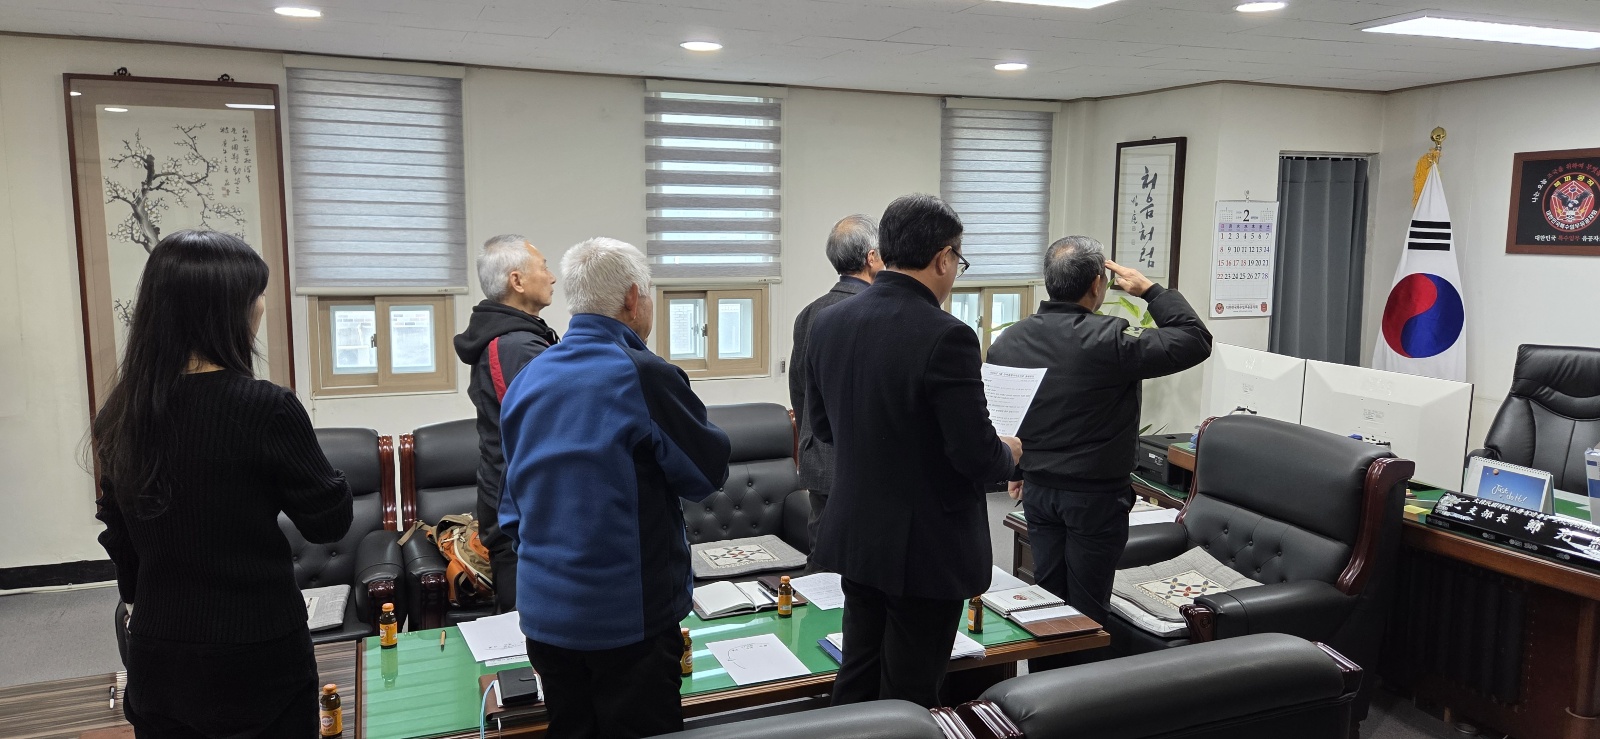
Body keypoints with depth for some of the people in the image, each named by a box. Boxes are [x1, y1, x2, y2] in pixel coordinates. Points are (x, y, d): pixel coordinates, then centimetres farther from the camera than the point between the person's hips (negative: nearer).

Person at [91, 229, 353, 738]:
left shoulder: (121, 411, -2)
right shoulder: (266, 409, -21)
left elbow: (120, 534, 10)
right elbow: (330, 523, -10)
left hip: (156, 657, 6)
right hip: (256, 657, -5)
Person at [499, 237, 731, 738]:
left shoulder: (526, 379, 3)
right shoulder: (645, 377, -18)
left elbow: (513, 502, 12)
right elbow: (708, 474, -8)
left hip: (543, 611, 7)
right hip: (628, 616, -6)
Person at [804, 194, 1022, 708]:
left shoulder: (828, 322, -2)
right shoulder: (945, 336, -23)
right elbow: (977, 455, -21)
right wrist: (1008, 453, 1)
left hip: (854, 536, 7)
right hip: (926, 548, -6)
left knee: (857, 682, 20)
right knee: (909, 698, 9)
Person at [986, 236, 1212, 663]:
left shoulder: (1009, 340, -3)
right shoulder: (1110, 340, -21)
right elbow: (1195, 341, -13)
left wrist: (1014, 469, 21)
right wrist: (1151, 290, -4)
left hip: (1038, 490, 6)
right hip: (1096, 495, -5)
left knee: (1047, 595, 17)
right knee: (1086, 607, 8)